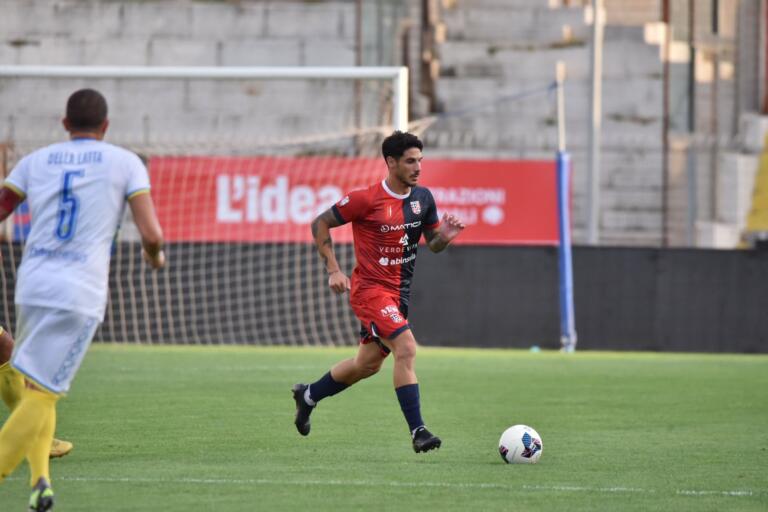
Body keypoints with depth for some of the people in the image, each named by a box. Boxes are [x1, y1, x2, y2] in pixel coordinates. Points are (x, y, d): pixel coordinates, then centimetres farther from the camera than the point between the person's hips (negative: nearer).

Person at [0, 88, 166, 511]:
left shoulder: (36, 161, 14)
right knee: (42, 392, -5)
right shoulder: (125, 163, 5)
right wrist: (155, 255, 19)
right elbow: (151, 233, -3)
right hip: (80, 293, -3)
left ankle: (39, 476, 3)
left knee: (37, 391, 19)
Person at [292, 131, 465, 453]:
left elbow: (432, 244, 13)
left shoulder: (423, 198, 3)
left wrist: (443, 236, -11)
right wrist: (333, 269, -12)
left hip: (399, 292, 8)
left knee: (368, 365, 18)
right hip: (370, 289, -8)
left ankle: (308, 396, 42)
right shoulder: (366, 200, -15)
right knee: (406, 347, -24)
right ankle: (417, 432, -24)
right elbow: (320, 224, -5)